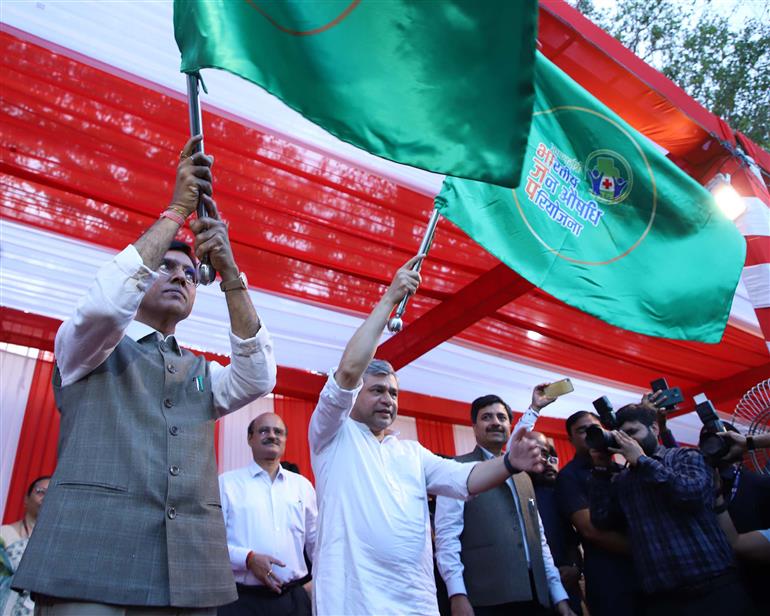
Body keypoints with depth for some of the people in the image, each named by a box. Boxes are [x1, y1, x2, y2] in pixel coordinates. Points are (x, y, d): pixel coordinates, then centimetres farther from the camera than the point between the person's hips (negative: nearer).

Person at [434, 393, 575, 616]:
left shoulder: (523, 476, 19)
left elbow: (539, 538, 19)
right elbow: (447, 534, -9)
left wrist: (560, 596, 13)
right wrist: (457, 594, -19)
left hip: (535, 596, 6)